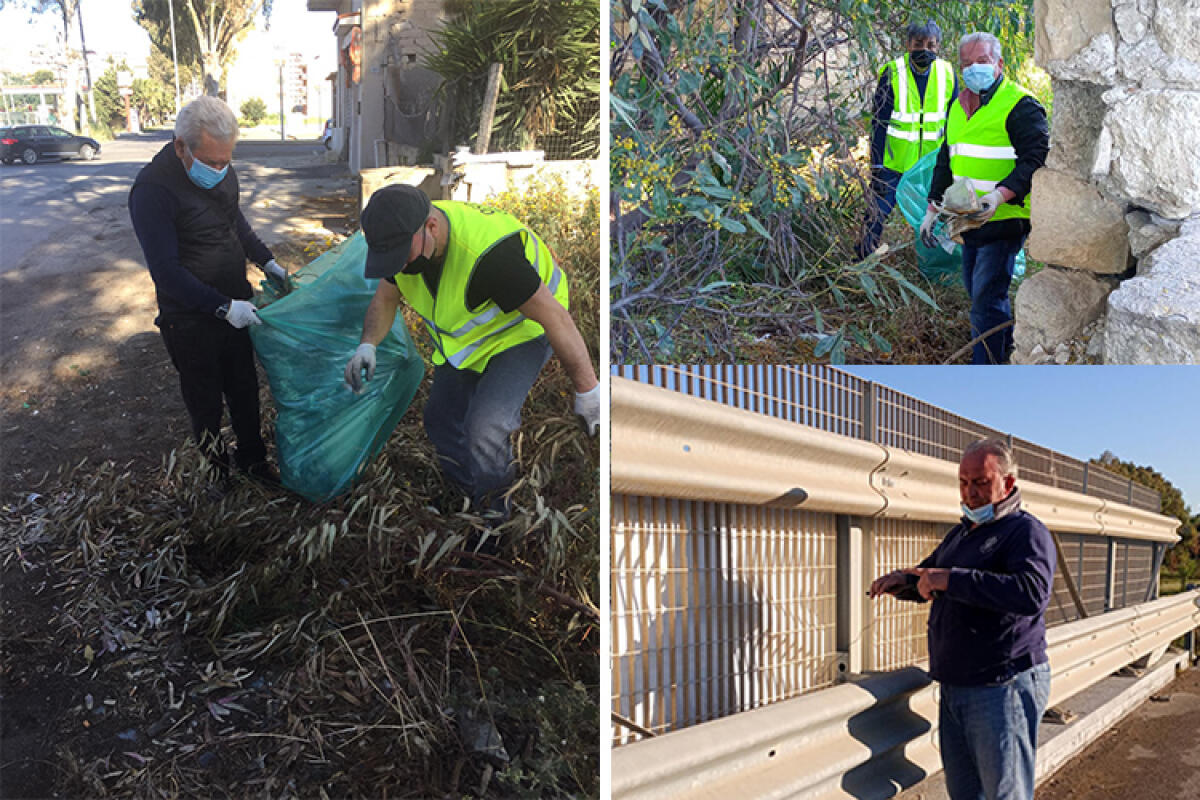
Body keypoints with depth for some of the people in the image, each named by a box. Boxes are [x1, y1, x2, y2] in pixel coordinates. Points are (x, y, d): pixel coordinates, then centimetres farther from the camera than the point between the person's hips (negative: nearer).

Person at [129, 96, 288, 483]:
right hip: (190, 318, -7)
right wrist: (224, 308, -25)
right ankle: (215, 467, 30)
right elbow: (167, 271, -25)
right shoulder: (153, 190, -25)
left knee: (244, 388, 19)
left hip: (234, 304, 7)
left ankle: (252, 458, 38)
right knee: (205, 401, 9)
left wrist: (267, 262, 12)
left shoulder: (222, 170, -2)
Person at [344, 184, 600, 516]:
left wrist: (587, 389, -25)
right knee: (442, 423, 13)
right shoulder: (406, 235, -17)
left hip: (521, 330, -7)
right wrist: (368, 345, -18)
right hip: (463, 335, 8)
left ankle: (495, 507, 7)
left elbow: (555, 316, -33)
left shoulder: (489, 254, -42)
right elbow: (385, 298, 2)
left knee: (485, 429, -23)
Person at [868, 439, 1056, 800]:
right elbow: (928, 582, 30)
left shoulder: (1026, 531, -9)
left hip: (1003, 687, -8)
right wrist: (903, 580, 5)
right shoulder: (960, 533, 17)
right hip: (954, 687, 8)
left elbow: (1032, 593, -28)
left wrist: (951, 579, -28)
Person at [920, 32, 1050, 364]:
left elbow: (1036, 159, -18)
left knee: (986, 300, -10)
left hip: (1003, 221, -8)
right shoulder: (959, 107, 15)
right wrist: (932, 209, 23)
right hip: (968, 220, 8)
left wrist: (1001, 194, -32)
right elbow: (946, 161, 25)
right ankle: (1007, 353, 35)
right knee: (979, 295, 17)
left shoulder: (1020, 106, -10)